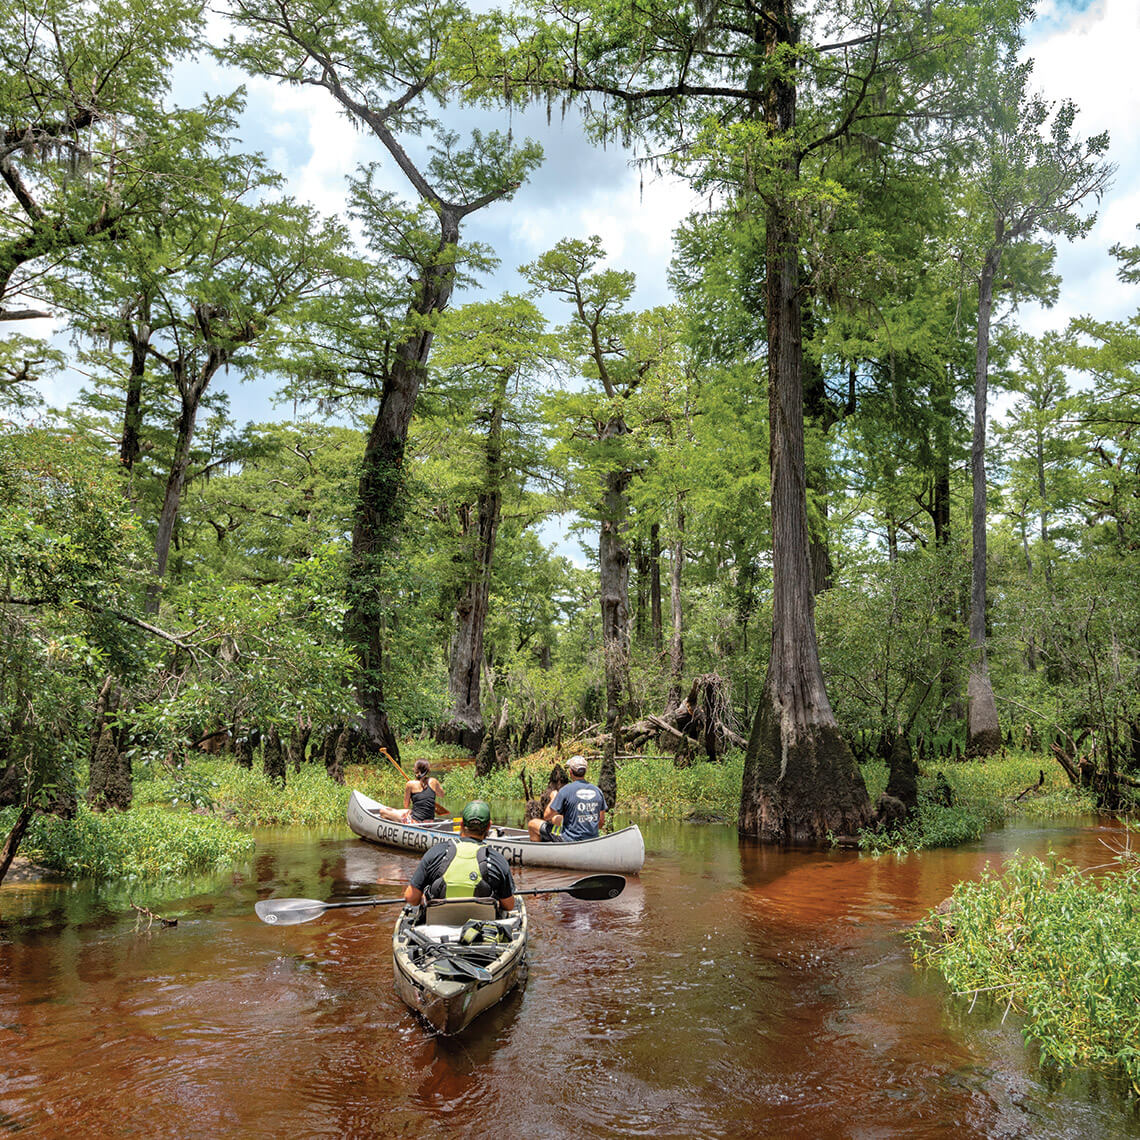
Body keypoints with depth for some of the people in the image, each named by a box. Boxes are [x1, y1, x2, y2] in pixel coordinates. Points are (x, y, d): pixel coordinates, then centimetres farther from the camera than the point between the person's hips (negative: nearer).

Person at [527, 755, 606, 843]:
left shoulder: (565, 790, -16)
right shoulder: (598, 790, -1)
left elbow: (546, 816, -7)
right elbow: (601, 823, 7)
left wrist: (553, 799, 10)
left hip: (570, 840, -6)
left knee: (532, 824, 11)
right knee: (555, 819, 30)